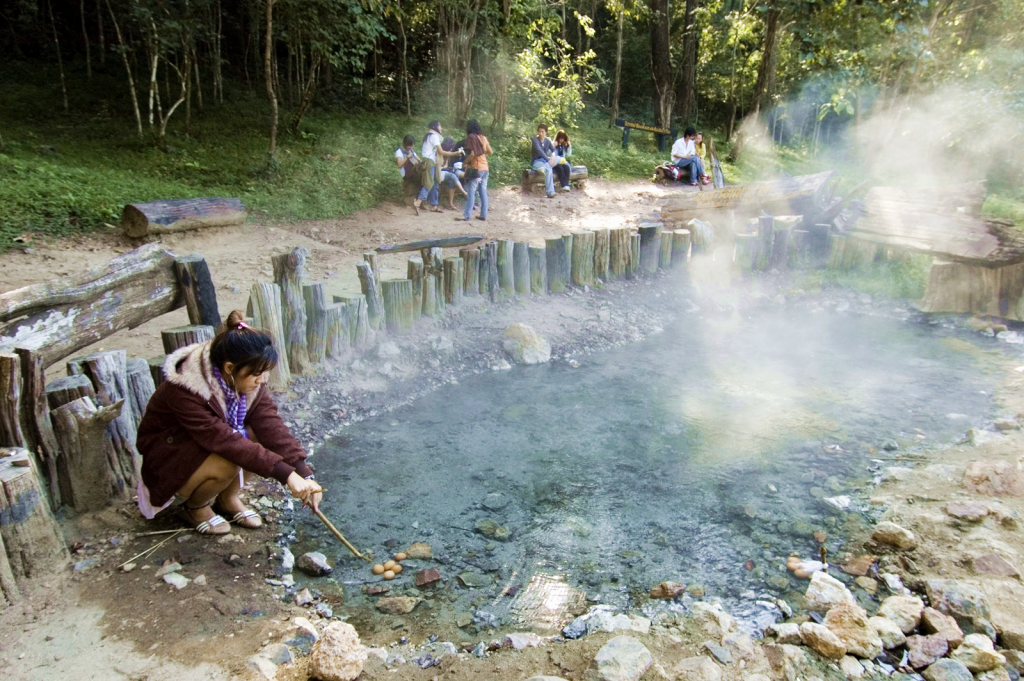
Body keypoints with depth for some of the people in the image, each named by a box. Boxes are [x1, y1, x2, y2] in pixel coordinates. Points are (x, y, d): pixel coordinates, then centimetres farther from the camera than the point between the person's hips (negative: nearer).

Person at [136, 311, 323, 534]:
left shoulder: (247, 379, -17)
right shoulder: (185, 391, -35)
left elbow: (270, 424, -23)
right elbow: (226, 441, -39)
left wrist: (305, 474, -32)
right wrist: (286, 474, -43)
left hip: (211, 444, 6)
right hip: (169, 458, -6)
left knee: (258, 435, -22)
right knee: (226, 465, -34)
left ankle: (228, 499, 2)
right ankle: (195, 507, 0)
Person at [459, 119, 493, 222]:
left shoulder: (471, 137, -8)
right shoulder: (483, 137, 10)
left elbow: (472, 154, -16)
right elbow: (490, 152, 14)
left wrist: (465, 162, -2)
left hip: (476, 168, -6)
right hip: (485, 168, 7)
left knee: (472, 192, -7)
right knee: (483, 191, 8)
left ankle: (467, 215, -9)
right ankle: (483, 214, 10)